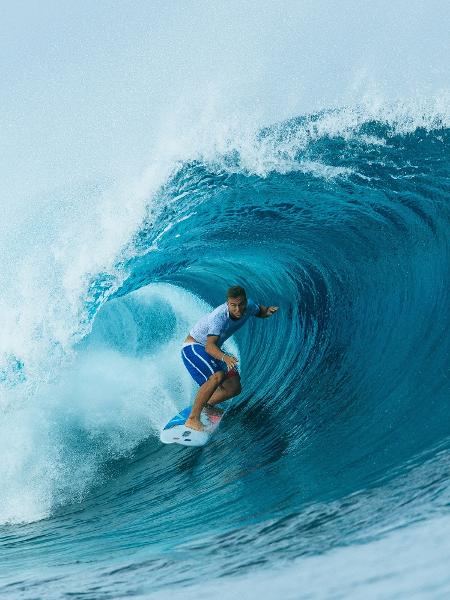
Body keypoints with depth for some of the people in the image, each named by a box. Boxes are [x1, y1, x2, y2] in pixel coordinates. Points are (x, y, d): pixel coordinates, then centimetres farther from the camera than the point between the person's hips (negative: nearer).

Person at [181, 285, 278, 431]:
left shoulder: (249, 305, -14)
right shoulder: (219, 317, -35)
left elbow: (259, 311, 11)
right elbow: (209, 346, -45)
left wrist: (269, 310, -13)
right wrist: (224, 357, -64)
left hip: (214, 350, 8)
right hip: (193, 347, -8)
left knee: (234, 388, 1)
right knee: (218, 376, -33)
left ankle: (207, 405, 26)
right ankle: (192, 419, -28)